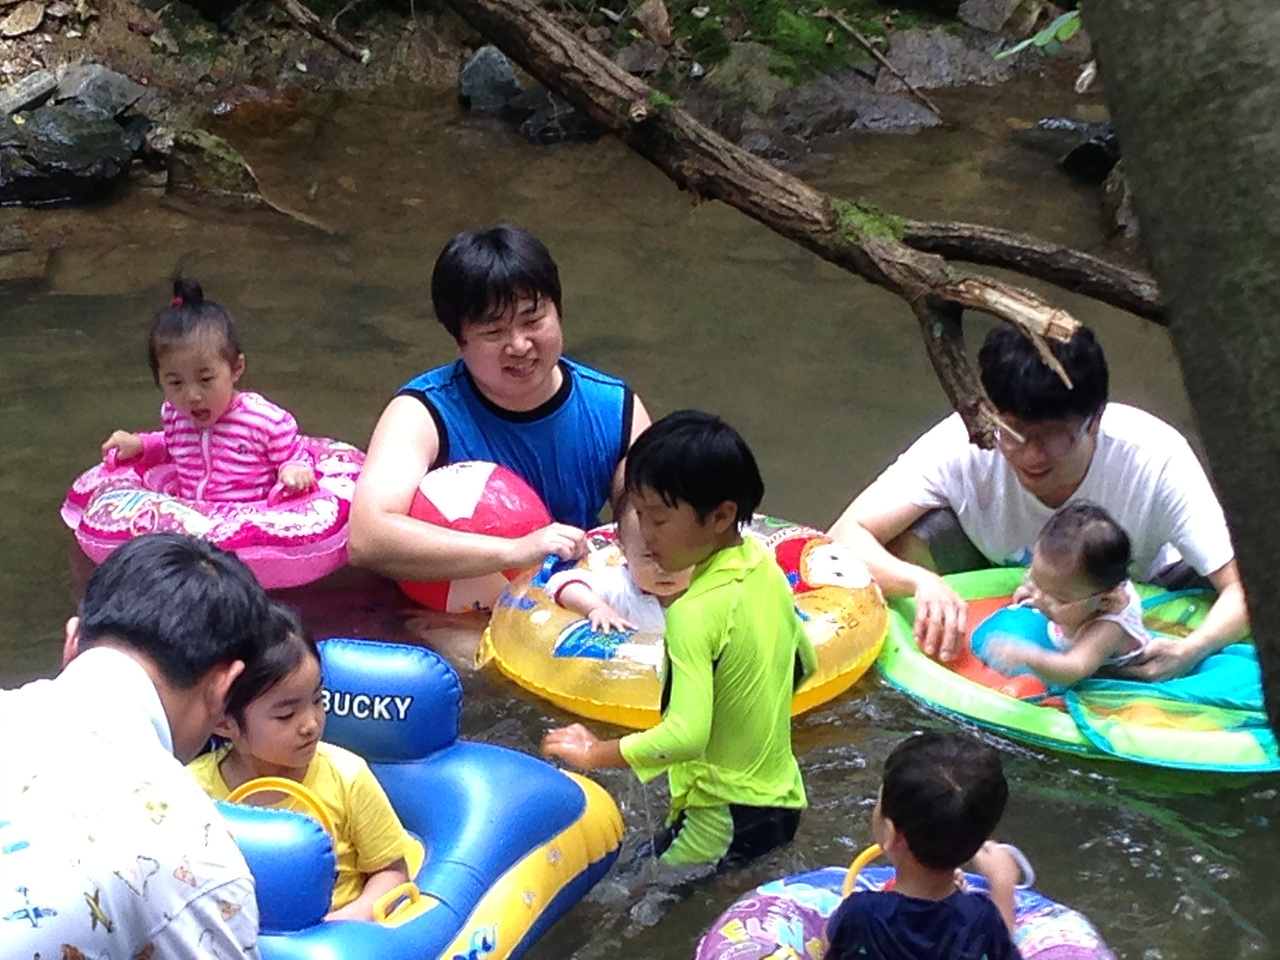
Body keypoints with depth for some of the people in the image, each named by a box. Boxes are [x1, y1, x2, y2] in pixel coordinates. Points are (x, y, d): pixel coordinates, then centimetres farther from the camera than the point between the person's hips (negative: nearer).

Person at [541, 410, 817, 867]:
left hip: (723, 821, -9)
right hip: (783, 799, 9)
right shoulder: (768, 571, 3)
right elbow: (803, 664, 19)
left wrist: (595, 753, -17)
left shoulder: (695, 614, -22)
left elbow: (686, 736, -29)